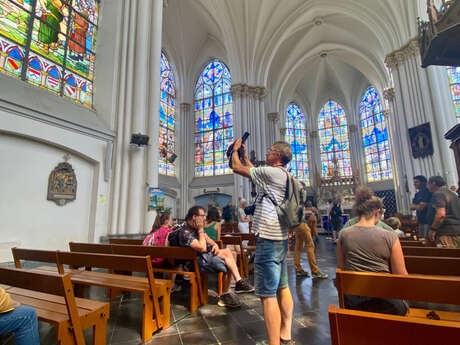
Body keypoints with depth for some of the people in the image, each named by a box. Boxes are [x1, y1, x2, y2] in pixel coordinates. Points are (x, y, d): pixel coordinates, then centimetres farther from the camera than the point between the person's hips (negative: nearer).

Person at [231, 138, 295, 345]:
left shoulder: (271, 172, -15)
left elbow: (237, 168, -7)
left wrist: (235, 150, 11)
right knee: (282, 288, 17)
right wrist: (244, 155, 30)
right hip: (280, 238, 10)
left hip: (268, 240, -10)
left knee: (268, 294, -4)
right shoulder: (283, 176, 14)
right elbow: (255, 172, 27)